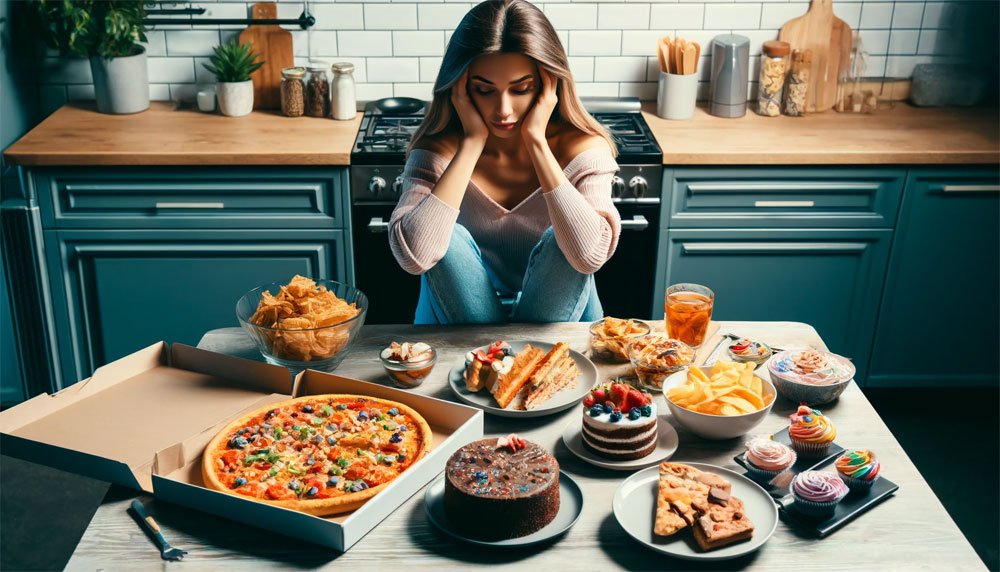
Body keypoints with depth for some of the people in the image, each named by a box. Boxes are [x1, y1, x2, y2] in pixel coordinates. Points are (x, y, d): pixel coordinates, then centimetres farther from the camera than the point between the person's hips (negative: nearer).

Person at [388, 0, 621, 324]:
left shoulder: (581, 148, -14)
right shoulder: (439, 151, -14)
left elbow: (590, 256, -34)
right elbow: (412, 257, -33)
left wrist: (536, 140, -29)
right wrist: (473, 141, -27)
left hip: (556, 315, 0)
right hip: (461, 316, 1)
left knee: (563, 242, -28)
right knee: (450, 238, -26)